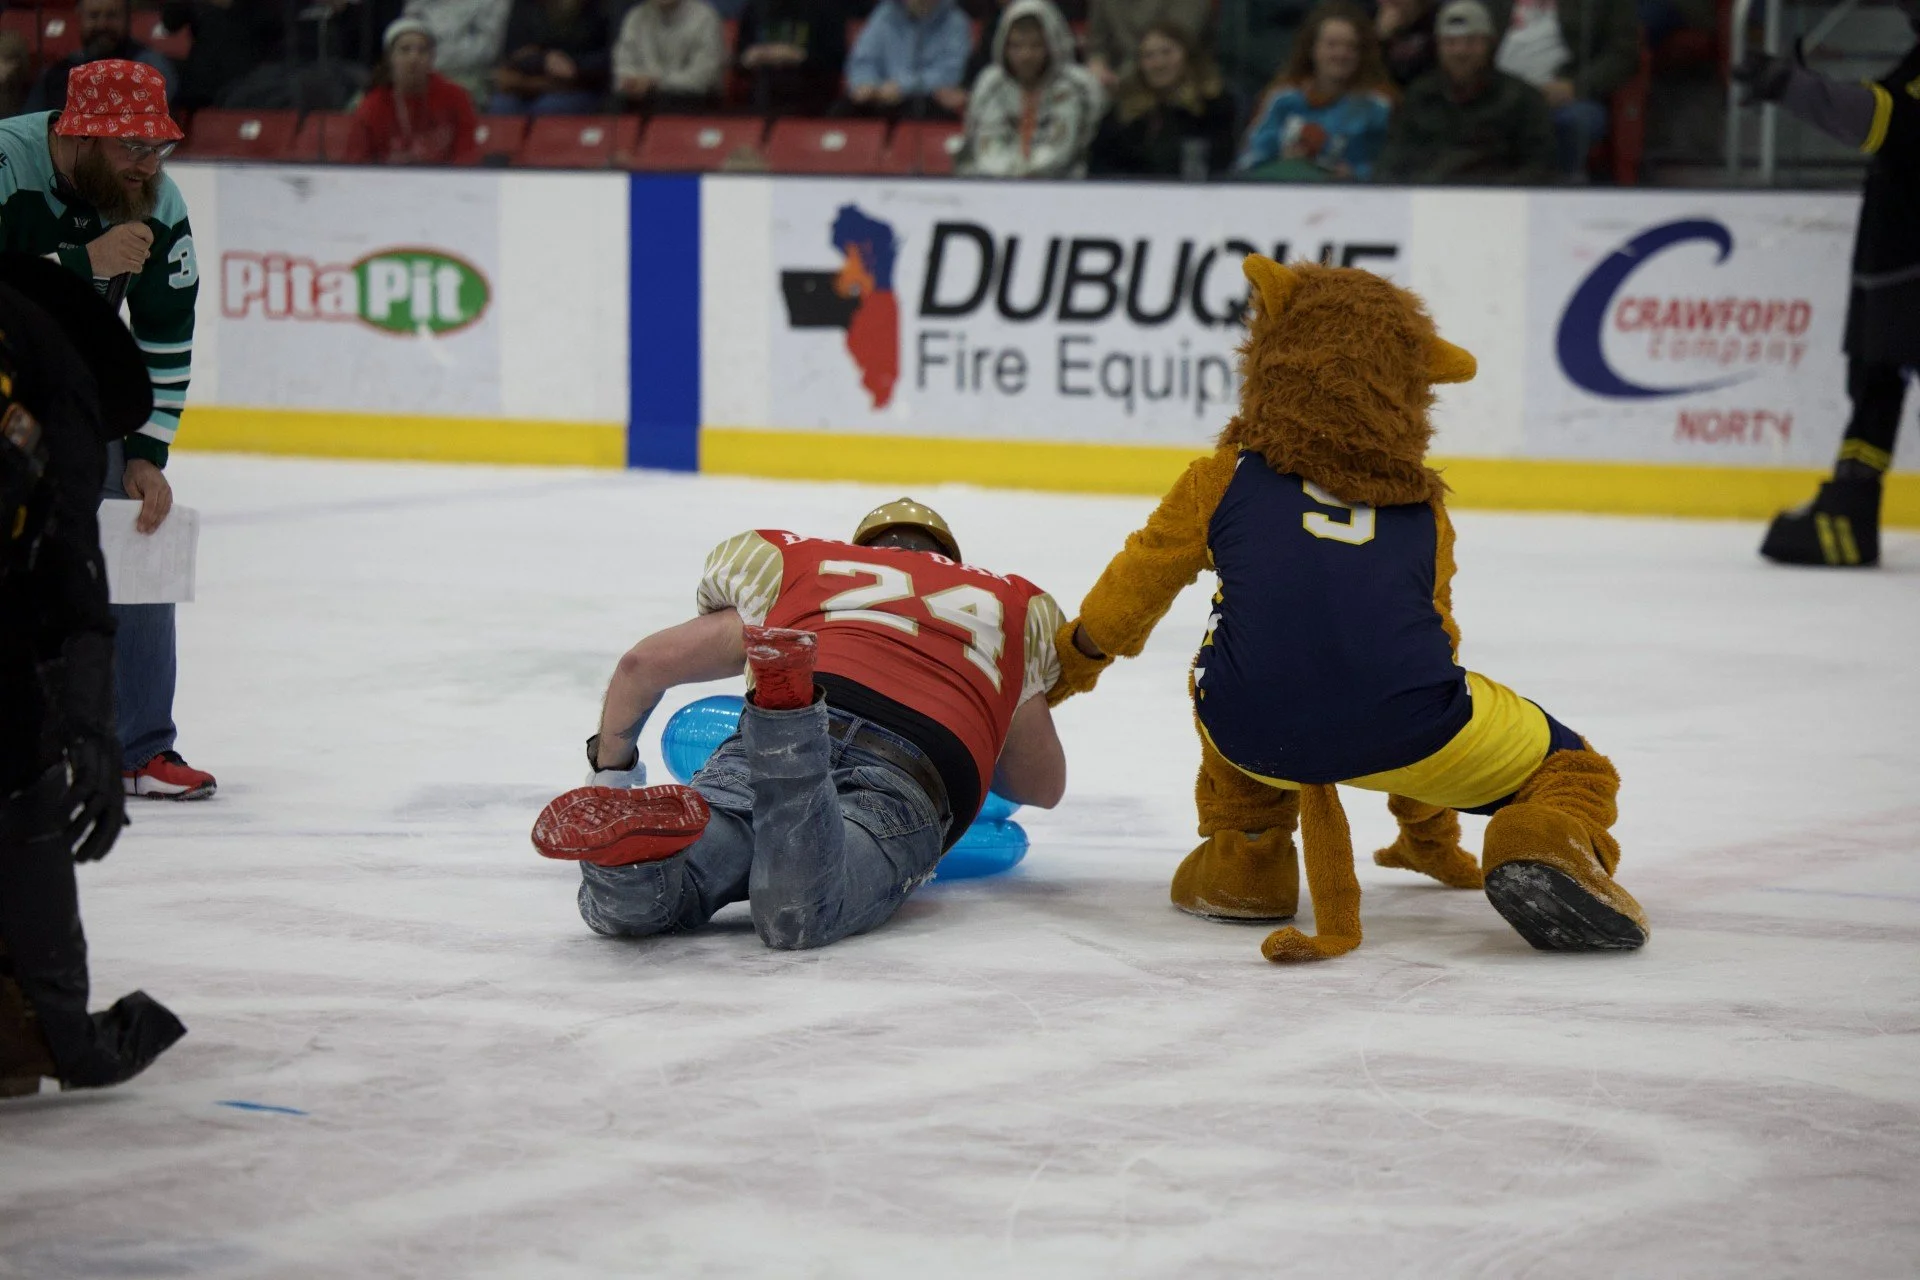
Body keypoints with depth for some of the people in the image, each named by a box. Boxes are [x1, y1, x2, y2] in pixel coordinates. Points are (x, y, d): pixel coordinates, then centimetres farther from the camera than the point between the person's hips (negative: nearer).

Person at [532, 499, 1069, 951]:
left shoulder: (805, 568, 36)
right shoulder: (1010, 602, 37)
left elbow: (644, 663, 35)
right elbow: (1044, 787, 42)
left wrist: (611, 771, 52)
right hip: (919, 780, -1)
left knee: (627, 906, -13)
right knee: (798, 918, -30)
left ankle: (631, 832, -47)